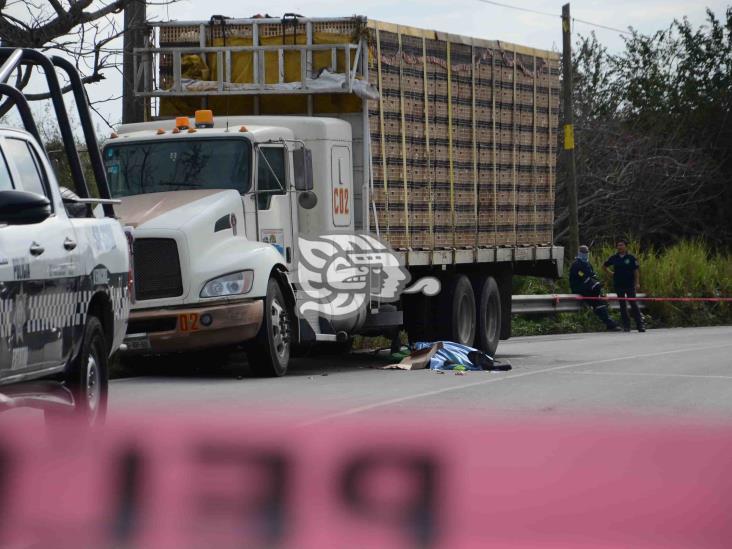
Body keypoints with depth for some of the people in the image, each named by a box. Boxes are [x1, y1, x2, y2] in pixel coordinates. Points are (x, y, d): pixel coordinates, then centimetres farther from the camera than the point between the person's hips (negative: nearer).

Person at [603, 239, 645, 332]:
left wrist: (637, 283, -9)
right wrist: (611, 273, 7)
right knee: (622, 305, 5)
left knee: (633, 304, -6)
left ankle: (640, 325, -5)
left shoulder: (631, 258, -2)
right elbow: (604, 266, 20)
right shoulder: (614, 258, 5)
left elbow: (636, 271, -2)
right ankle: (626, 326, 10)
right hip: (618, 285, 3)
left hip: (630, 285, -3)